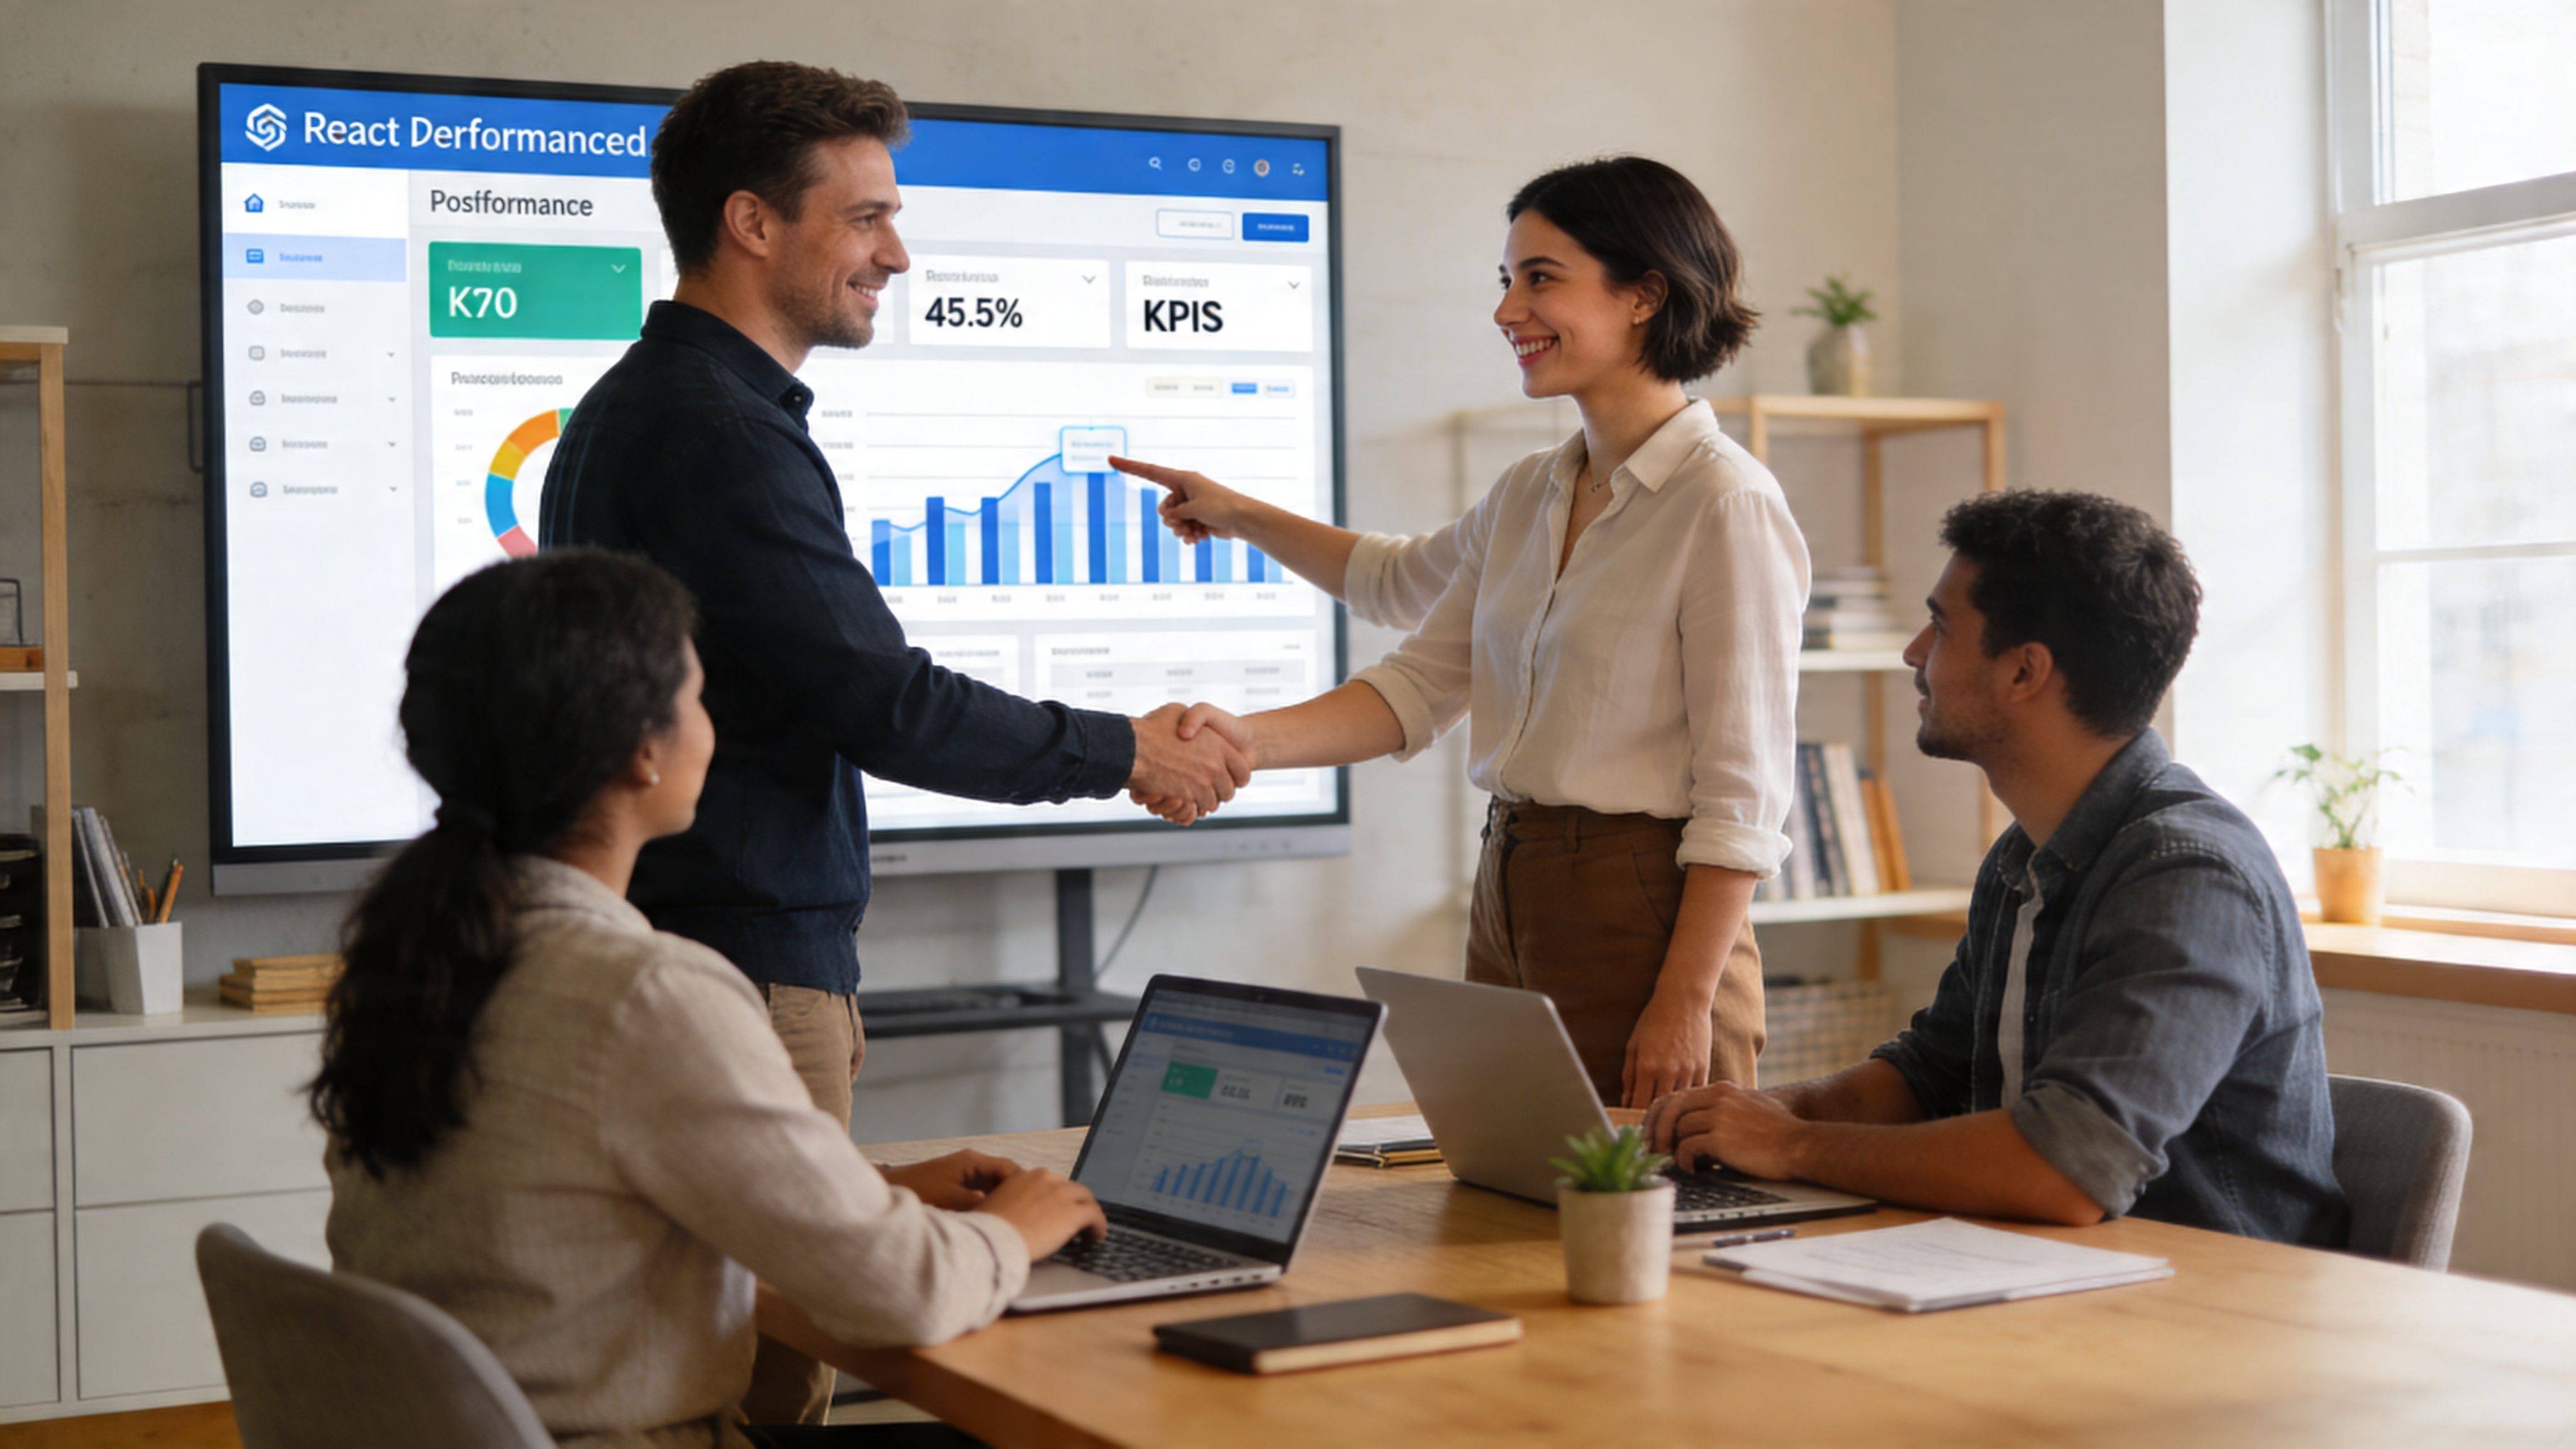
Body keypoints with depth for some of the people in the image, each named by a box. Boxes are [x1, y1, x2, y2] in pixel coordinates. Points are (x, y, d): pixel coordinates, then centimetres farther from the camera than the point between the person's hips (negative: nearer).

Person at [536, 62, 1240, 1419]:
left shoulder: (630, 406, 18)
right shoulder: (722, 435, -16)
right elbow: (886, 702, -18)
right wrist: (1127, 754, -4)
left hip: (669, 944, 10)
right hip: (742, 972, -10)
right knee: (774, 1366, -5)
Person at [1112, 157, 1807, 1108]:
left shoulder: (1724, 504, -12)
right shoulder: (1530, 496, 11)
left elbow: (1742, 791, -15)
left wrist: (1686, 1002, -18)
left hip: (1645, 919, -7)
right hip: (1507, 907, 7)